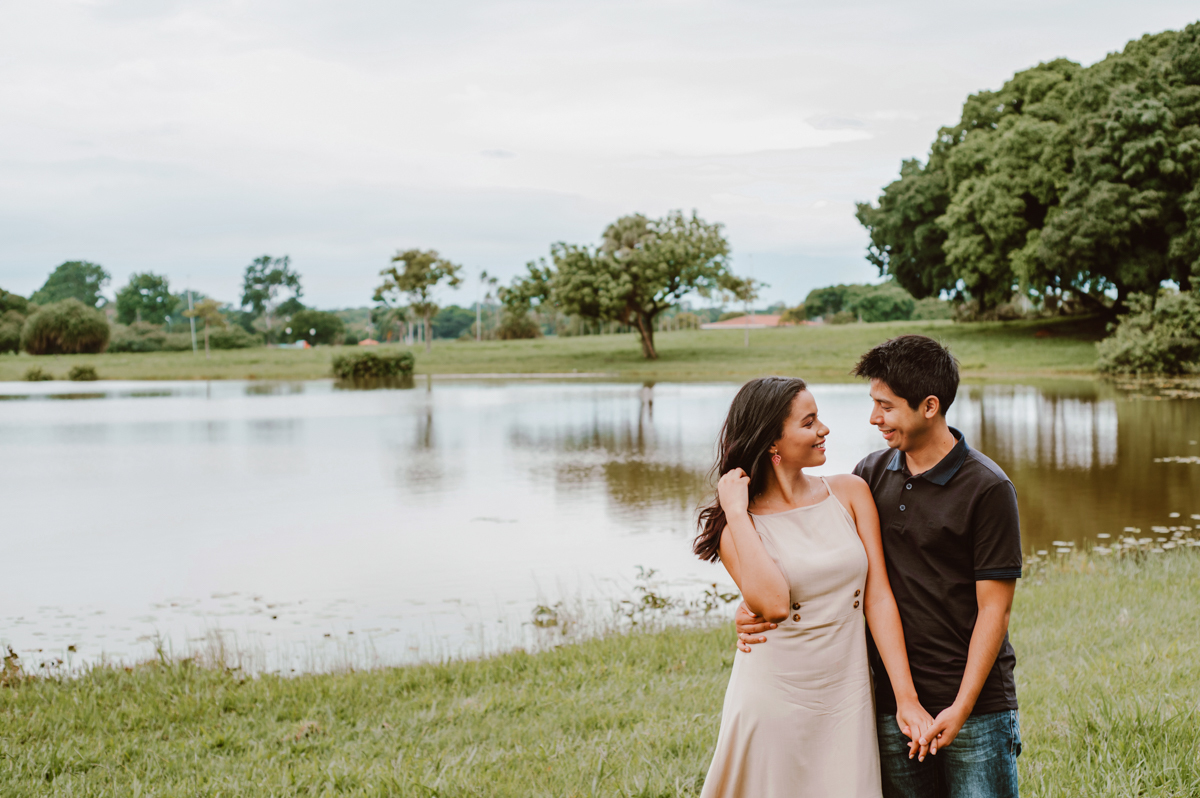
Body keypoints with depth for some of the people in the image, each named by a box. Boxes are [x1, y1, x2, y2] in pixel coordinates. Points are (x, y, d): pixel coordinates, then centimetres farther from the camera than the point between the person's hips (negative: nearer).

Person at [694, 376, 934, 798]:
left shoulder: (850, 493, 3)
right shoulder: (735, 524, -5)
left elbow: (878, 597, 0)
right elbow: (774, 603, -23)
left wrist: (907, 697, -4)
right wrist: (736, 513, -17)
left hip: (848, 699, 3)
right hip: (773, 702, -3)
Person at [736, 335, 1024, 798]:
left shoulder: (987, 489, -9)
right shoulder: (872, 475, 6)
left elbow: (994, 607, -10)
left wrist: (962, 707, -15)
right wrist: (756, 604, -6)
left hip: (976, 709, -4)